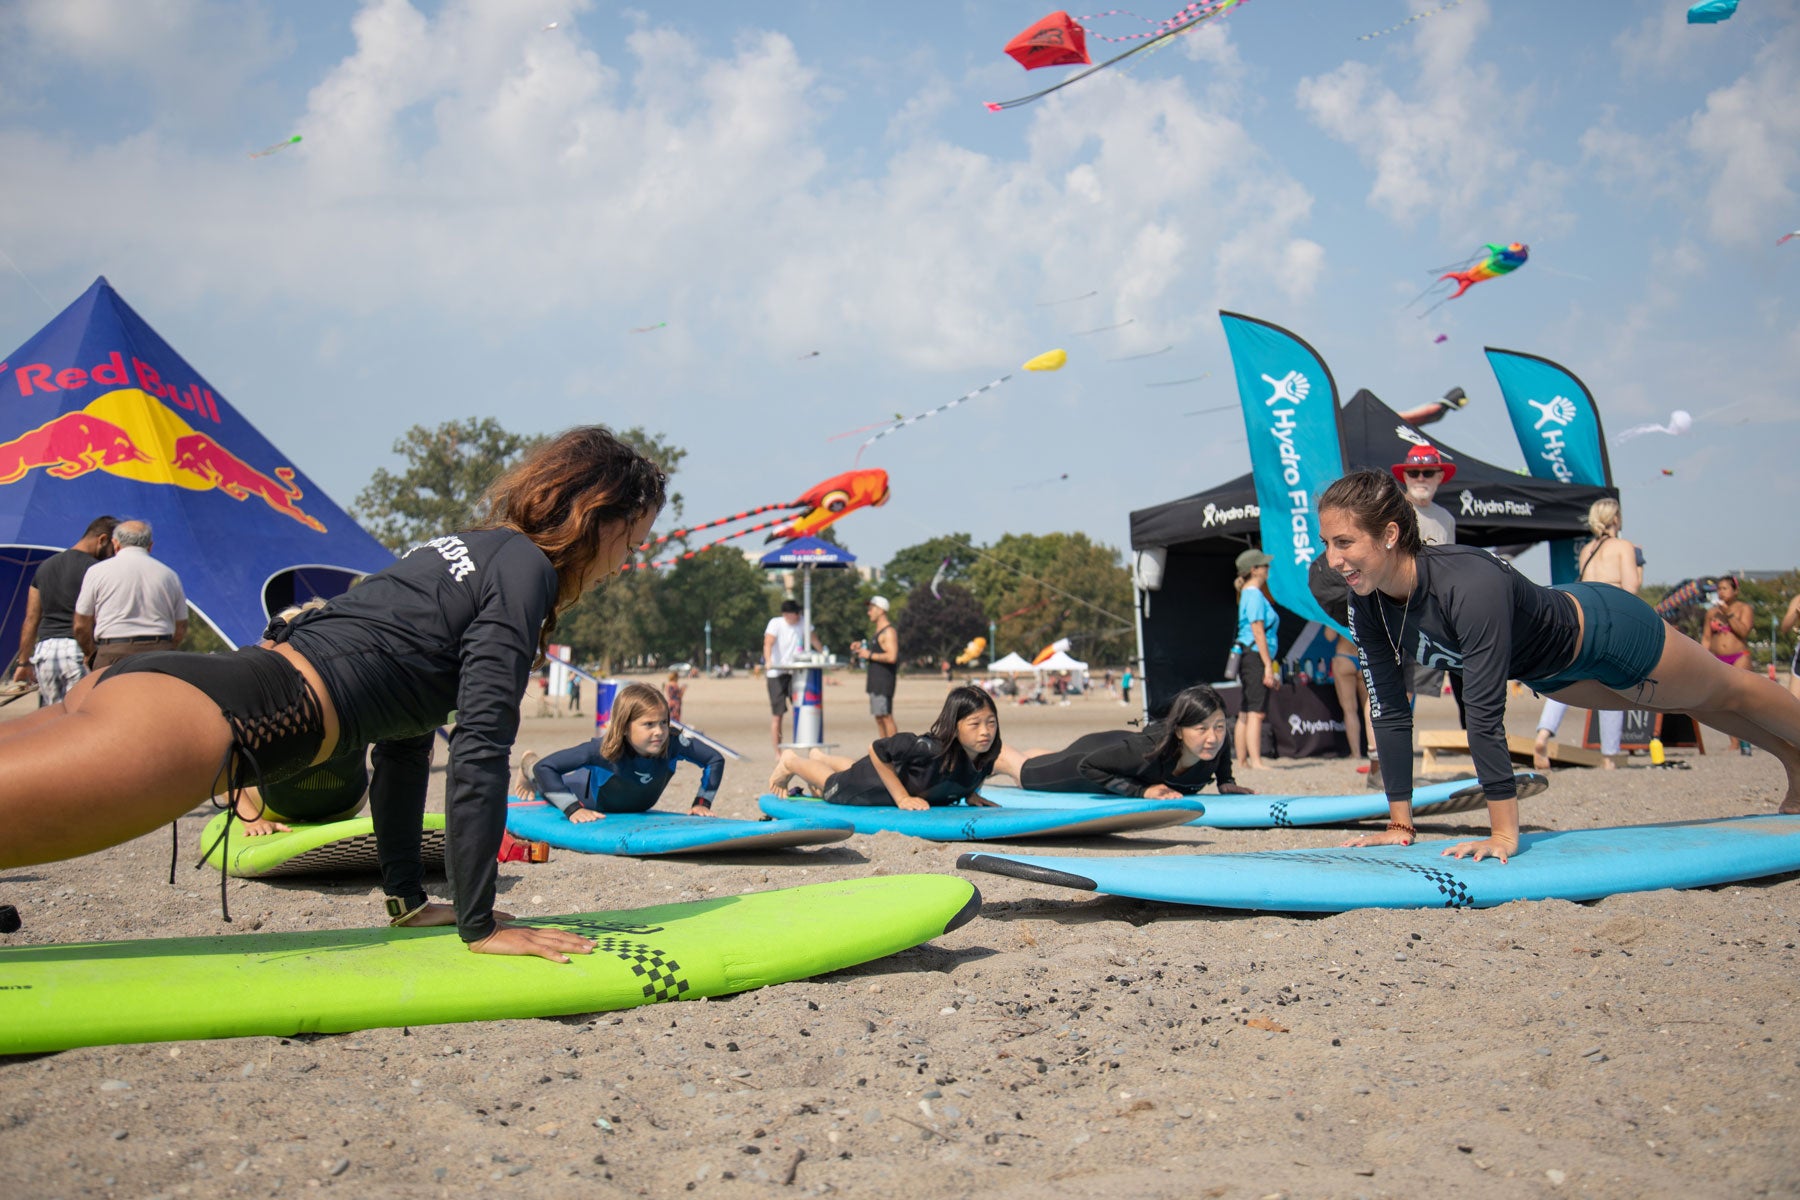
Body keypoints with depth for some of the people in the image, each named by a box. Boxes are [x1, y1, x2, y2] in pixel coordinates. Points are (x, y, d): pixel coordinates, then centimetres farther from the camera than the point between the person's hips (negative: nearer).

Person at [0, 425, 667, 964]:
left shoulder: (467, 549, 27)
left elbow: (397, 724, 31)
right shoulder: (524, 564, 0)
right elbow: (480, 751, -8)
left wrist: (409, 899, 31)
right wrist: (479, 925, -2)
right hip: (188, 719, -9)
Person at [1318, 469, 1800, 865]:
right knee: (1695, 705, 32)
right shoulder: (1366, 603, -24)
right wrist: (1400, 822, -17)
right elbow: (1389, 710, -18)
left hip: (1604, 632, -7)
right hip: (1549, 672, 7)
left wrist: (1504, 835, -42)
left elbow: (1485, 713, -45)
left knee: (1727, 695, 23)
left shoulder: (1470, 586, -45)